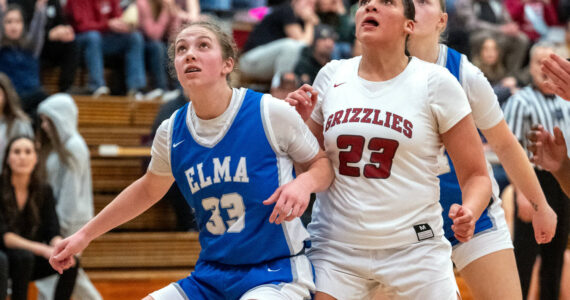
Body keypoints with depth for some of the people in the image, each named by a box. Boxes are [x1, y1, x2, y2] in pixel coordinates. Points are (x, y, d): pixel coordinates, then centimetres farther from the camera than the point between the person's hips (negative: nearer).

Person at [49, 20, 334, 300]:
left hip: (276, 274, -5)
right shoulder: (172, 132, 2)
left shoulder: (270, 113, -11)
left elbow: (324, 162, 3)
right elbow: (148, 190, 22)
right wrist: (85, 234, 23)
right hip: (211, 276, 5)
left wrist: (305, 182, -20)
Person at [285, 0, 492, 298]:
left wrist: (468, 213, -22)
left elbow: (476, 175, -2)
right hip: (334, 249, 2)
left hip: (415, 249, -2)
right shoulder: (332, 76, 5)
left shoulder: (435, 82, -4)